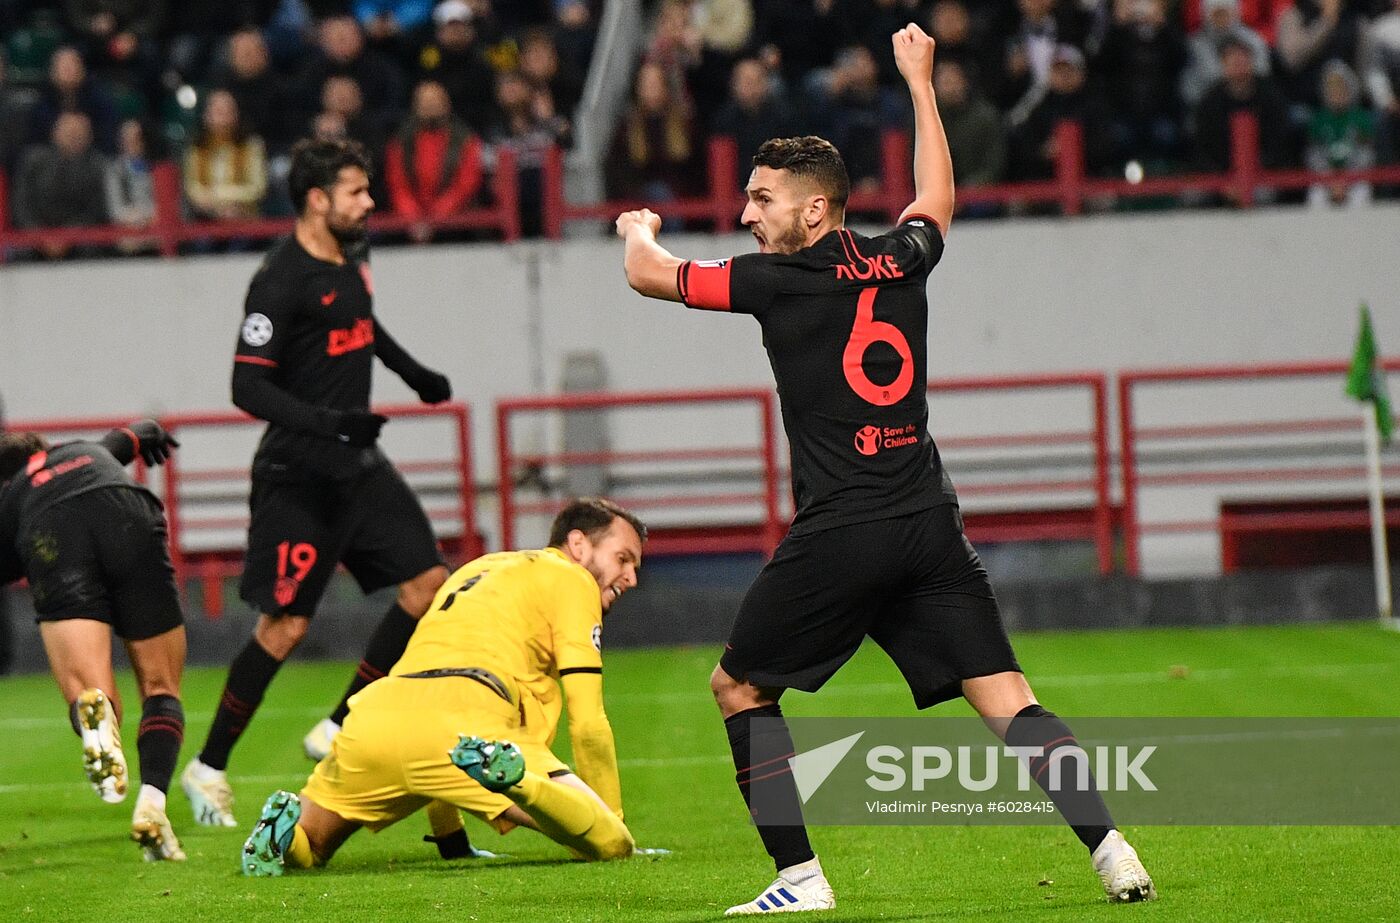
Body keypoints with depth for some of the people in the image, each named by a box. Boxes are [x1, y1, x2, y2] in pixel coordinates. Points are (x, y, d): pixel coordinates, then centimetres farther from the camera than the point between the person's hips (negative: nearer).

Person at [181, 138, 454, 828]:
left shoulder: (348, 260, 9)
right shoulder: (282, 280, -18)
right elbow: (248, 387, -22)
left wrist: (414, 374, 37)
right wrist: (326, 422, -31)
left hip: (358, 465, 9)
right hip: (299, 476, -9)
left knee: (428, 581, 1)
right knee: (285, 625, -8)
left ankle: (337, 731, 7)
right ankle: (208, 769, 6)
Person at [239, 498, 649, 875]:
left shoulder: (480, 567, 37)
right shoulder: (572, 579, 14)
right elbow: (587, 724, 6)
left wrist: (447, 833, 44)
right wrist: (612, 824, 18)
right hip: (469, 719, -6)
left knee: (305, 848, 27)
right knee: (612, 845, -13)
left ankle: (286, 826, -9)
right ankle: (507, 772, -37)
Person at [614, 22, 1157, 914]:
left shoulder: (783, 280, -4)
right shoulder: (902, 262, 10)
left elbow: (651, 274, 8)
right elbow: (937, 197, 35)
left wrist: (639, 229, 31)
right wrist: (920, 80, 46)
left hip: (839, 533, -5)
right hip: (930, 523, 5)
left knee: (740, 686, 11)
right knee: (1005, 697, 0)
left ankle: (800, 874, 3)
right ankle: (1110, 847, -16)